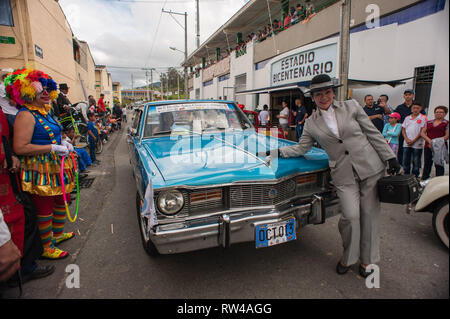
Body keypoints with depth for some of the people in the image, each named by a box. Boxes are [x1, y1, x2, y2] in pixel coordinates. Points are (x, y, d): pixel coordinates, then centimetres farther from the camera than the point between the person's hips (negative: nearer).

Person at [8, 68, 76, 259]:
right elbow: (20, 148, -24)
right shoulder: (26, 115, -16)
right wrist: (53, 147, -23)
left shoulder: (44, 112, 14)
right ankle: (47, 248, 18)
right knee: (45, 209, 2)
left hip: (55, 168, 10)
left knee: (61, 201, 20)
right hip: (40, 171, -9)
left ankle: (57, 234, 40)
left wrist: (63, 143, 10)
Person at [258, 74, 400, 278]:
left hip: (371, 167, 1)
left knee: (369, 214, 6)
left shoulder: (351, 107, 2)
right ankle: (348, 257, 15)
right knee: (350, 215, -12)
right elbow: (301, 148, 6)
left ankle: (367, 259, 27)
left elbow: (373, 134, 5)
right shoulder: (311, 123, 4)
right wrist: (274, 152, -4)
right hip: (343, 175, 0)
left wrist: (390, 158, 2)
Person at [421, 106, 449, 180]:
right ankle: (424, 180, 16)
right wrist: (429, 140, -11)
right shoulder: (428, 122, 15)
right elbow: (422, 133, 7)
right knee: (427, 164, 9)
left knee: (439, 165, -1)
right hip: (428, 147, 3)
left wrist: (437, 143, -17)